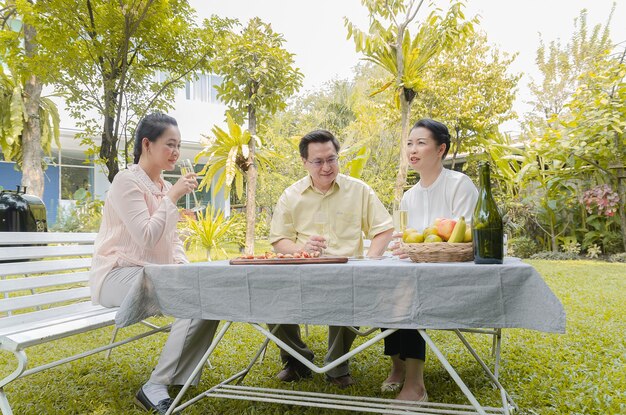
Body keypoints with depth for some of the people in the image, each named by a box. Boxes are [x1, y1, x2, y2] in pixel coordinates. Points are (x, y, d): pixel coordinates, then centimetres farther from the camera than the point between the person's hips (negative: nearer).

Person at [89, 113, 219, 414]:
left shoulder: (164, 187, 15)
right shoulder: (127, 181, -10)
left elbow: (172, 239, 19)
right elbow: (147, 239, -20)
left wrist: (183, 268, 1)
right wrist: (173, 198, -16)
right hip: (119, 275, -8)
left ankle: (178, 381, -9)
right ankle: (155, 389, -17)